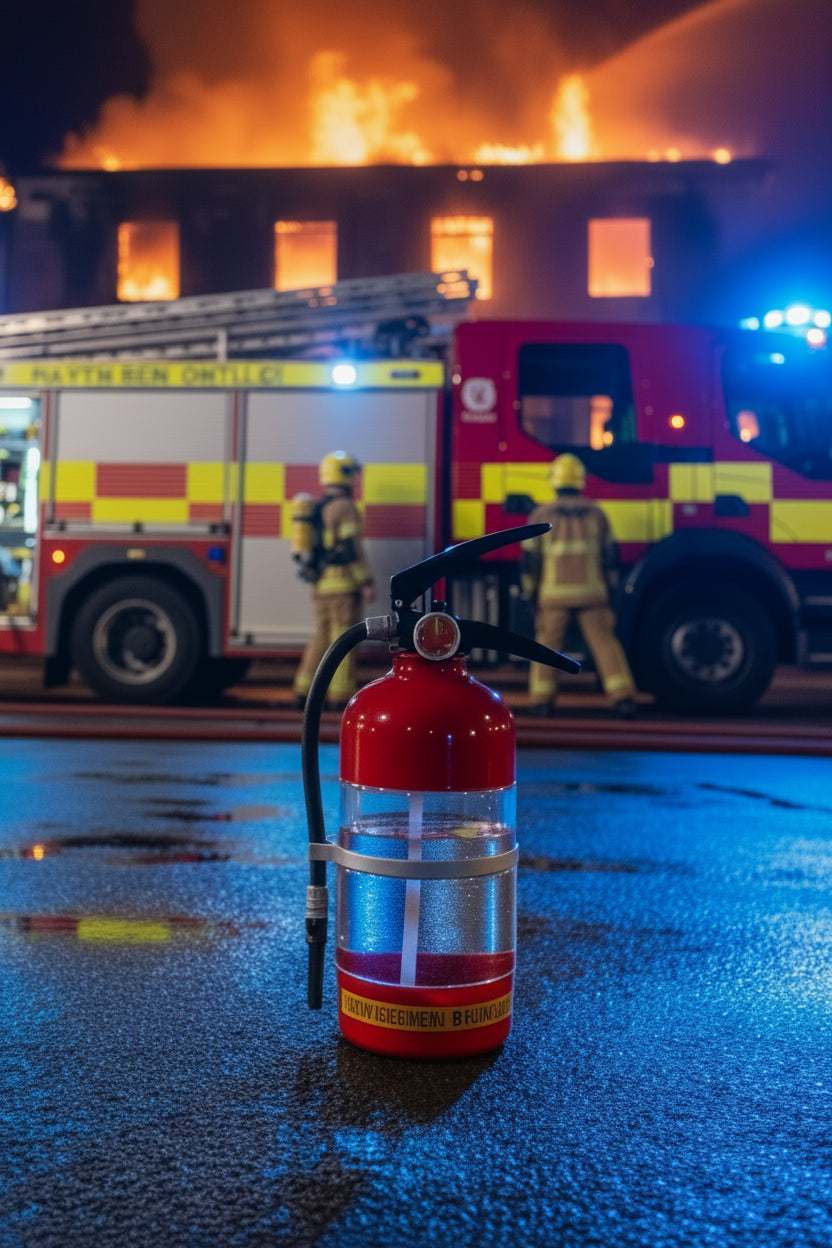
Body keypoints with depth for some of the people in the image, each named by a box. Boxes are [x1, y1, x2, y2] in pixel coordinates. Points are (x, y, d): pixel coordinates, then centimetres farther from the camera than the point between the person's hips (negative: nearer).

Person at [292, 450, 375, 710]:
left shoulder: (317, 507, 16)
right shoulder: (344, 506, -11)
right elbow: (351, 547, -18)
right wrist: (366, 582, -16)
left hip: (319, 582, 8)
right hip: (342, 581, -8)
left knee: (321, 636, 13)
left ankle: (304, 690, 12)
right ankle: (340, 695, -4)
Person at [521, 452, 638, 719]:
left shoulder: (541, 514, 0)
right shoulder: (595, 512, 6)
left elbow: (530, 559, 1)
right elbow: (609, 555, 10)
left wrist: (531, 591, 12)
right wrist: (606, 589, 20)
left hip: (553, 594, -1)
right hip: (592, 592, 1)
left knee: (547, 643, 10)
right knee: (604, 641, 3)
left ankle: (541, 698, 9)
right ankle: (623, 695, -4)